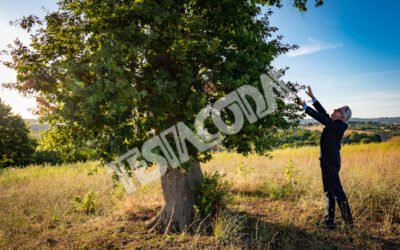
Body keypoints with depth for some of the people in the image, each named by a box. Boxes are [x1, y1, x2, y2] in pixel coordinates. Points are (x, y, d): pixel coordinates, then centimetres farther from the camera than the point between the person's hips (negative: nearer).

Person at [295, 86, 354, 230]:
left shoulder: (337, 126, -13)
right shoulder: (334, 125, 12)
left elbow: (320, 117, -17)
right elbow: (323, 114, 17)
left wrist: (304, 105, -14)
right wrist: (313, 98, 19)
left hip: (330, 162, -10)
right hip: (328, 161, 10)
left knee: (336, 191, -4)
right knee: (329, 191, 14)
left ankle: (348, 221, 5)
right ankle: (329, 220, 22)